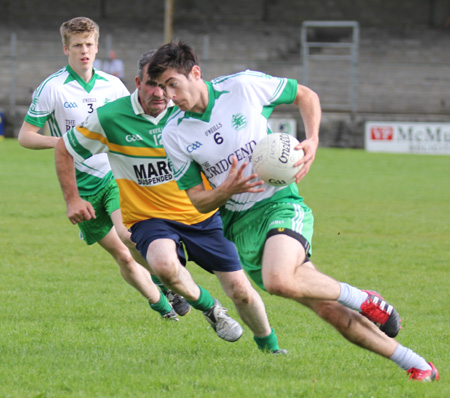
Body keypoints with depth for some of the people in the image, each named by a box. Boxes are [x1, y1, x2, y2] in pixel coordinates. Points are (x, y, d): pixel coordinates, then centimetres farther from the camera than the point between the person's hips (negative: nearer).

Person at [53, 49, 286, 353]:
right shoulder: (109, 118, -12)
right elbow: (64, 150, 4)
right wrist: (72, 199, 1)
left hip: (202, 214, 1)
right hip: (148, 218, -1)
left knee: (241, 291, -2)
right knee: (164, 264, -35)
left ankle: (270, 347, 28)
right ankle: (207, 305, -3)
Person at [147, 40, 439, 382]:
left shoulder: (244, 86, -9)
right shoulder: (175, 135, -1)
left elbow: (305, 95, 7)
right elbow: (198, 201, 4)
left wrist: (312, 141, -9)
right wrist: (226, 191, -18)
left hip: (281, 203, -3)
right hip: (240, 226, 3)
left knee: (279, 280, -35)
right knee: (329, 311, -2)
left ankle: (364, 300, -11)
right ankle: (416, 365, 10)